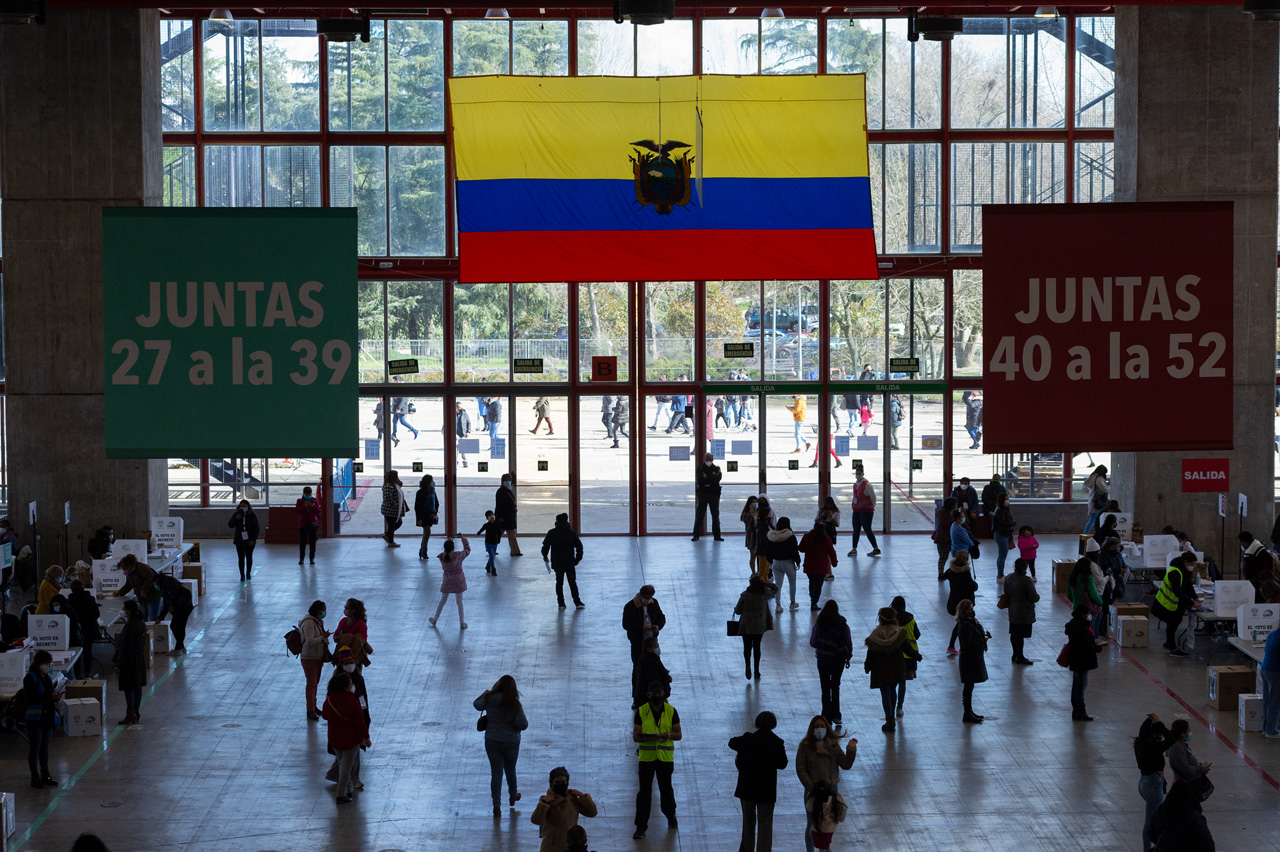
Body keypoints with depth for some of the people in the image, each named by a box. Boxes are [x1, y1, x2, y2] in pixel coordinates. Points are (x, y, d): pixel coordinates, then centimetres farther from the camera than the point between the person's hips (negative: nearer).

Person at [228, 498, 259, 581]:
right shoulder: (236, 515, 1)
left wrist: (253, 539, -12)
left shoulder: (252, 516, -5)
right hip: (239, 540, 1)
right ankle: (242, 575, -1)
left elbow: (256, 529, -4)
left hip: (249, 540, -1)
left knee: (249, 557, 11)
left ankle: (248, 573, 25)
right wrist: (236, 519, -18)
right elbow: (230, 525, -2)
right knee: (241, 558, -4)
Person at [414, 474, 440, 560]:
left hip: (430, 515, 6)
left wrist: (435, 513, -4)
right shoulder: (421, 492, -13)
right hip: (423, 516, -6)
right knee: (427, 531, -14)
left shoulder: (432, 492, 6)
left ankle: (422, 550, 21)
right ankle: (424, 551, -6)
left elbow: (436, 503, 13)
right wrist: (419, 519, -16)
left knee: (426, 532, 10)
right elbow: (417, 506, -12)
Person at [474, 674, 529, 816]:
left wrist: (485, 693, 26)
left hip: (492, 742, 1)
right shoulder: (515, 705, -17)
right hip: (510, 742, -1)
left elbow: (477, 704, 11)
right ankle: (513, 796, 42)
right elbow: (523, 725, -19)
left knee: (496, 772, 6)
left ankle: (496, 804, 2)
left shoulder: (489, 700, -10)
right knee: (510, 770, 21)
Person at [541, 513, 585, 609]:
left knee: (559, 582, 10)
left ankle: (561, 603, 8)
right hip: (570, 563, 1)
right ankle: (577, 602, 5)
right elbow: (579, 546, 1)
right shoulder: (572, 533, -1)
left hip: (557, 563, -1)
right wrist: (577, 559, 12)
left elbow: (545, 545, -5)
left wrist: (545, 555, 13)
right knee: (573, 583, 9)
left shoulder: (551, 533, -5)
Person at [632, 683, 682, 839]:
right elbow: (635, 736, -4)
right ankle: (641, 826, 2)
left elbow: (678, 735, 2)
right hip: (646, 756, -1)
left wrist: (669, 735, -21)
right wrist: (648, 737, -24)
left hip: (665, 756, 1)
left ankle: (671, 816, 37)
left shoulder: (671, 711, 1)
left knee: (666, 789, 12)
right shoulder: (641, 711, -1)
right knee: (644, 792, -3)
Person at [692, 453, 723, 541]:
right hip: (703, 494, -1)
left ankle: (717, 535, 9)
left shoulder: (716, 468, 10)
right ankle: (696, 535, 2)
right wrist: (712, 477, -13)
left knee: (716, 515, 3)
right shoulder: (700, 468, 7)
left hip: (714, 494, 1)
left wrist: (707, 477, -12)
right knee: (699, 515, -2)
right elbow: (699, 479, -11)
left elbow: (718, 477, -10)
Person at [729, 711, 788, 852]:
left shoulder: (748, 738, -9)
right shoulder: (777, 742, -10)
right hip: (767, 789, -1)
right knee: (765, 823, 5)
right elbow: (782, 764, -2)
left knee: (748, 821, 17)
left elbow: (732, 743, 8)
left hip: (747, 786, 1)